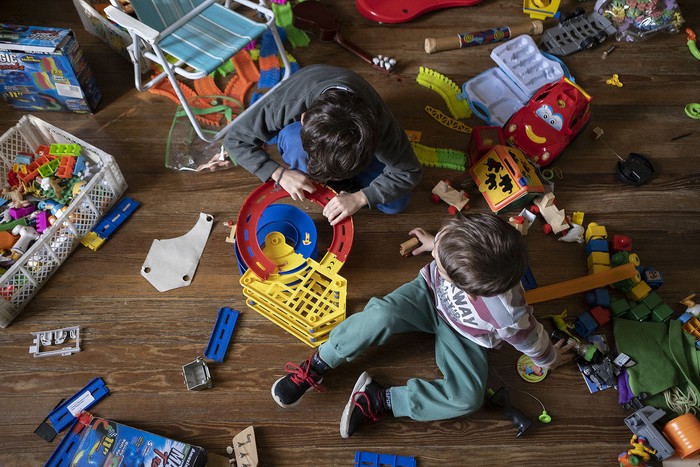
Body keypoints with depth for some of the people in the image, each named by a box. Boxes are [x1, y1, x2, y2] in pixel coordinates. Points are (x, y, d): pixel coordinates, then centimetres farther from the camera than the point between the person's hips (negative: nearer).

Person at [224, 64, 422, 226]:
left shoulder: (378, 122, -41)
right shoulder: (286, 103, -42)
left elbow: (408, 172, -27)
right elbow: (235, 139, -28)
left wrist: (359, 198, -38)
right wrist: (280, 174, -39)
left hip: (354, 143, 0)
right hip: (296, 130, 0)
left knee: (396, 203, -15)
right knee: (295, 139, -39)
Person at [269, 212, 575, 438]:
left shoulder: (507, 316, -40)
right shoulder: (474, 251, -34)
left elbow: (531, 337, -17)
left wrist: (548, 359, 4)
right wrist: (436, 244, 13)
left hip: (463, 334, -1)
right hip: (431, 293, 2)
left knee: (468, 398, -22)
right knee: (382, 314, -27)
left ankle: (379, 401, -9)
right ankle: (315, 368, -9)